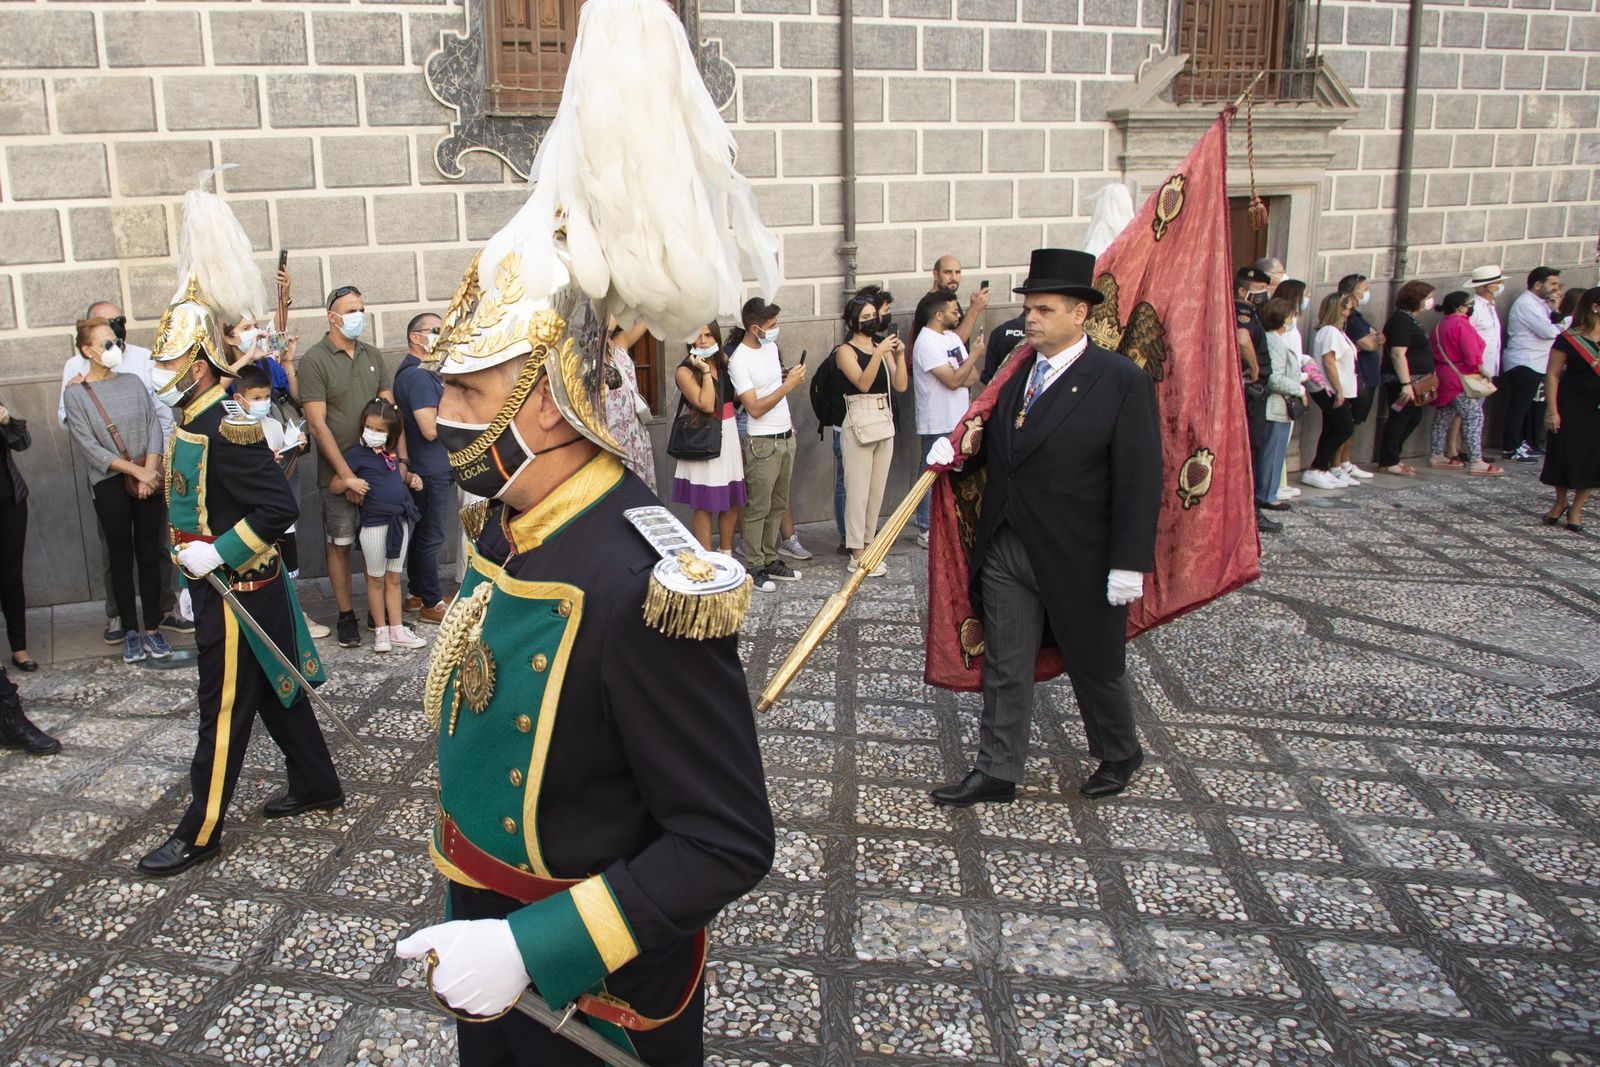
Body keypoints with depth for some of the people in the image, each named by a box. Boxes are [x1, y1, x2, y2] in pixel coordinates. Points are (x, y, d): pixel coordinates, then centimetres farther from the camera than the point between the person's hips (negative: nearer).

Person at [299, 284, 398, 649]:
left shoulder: (373, 356, 9)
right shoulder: (314, 360, -7)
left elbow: (390, 410, 10)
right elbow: (317, 424, -12)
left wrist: (401, 459, -1)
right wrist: (346, 475, -15)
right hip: (338, 473, -4)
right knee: (340, 545, 4)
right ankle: (346, 616, 15)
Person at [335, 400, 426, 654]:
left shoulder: (391, 454, 9)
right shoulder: (356, 454, -8)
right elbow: (333, 485, -7)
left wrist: (411, 478, 8)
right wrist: (348, 481, -27)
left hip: (400, 522, 6)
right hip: (374, 525, -5)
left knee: (394, 578, 12)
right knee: (376, 579, 6)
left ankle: (397, 630, 18)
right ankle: (380, 630, 16)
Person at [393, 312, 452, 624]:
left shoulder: (422, 372, 15)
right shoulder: (418, 376, -19)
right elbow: (431, 429, -25)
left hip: (425, 468, 11)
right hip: (431, 471, -11)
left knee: (422, 532, 17)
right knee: (430, 536, -1)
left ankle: (418, 594, 28)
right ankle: (432, 604, 7)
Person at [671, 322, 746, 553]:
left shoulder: (724, 361, 8)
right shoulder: (684, 371, -9)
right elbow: (706, 405, -17)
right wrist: (705, 372, -17)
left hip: (729, 437, 6)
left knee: (732, 503, 11)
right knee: (704, 506, 0)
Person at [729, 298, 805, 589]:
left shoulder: (771, 346, 7)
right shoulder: (739, 361, -18)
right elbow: (754, 408, -21)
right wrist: (788, 385, -23)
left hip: (786, 436, 8)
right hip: (763, 443, -8)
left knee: (778, 504, 14)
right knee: (758, 508, 0)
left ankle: (770, 559, 24)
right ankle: (755, 568, 9)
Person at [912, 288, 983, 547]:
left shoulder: (952, 337, 12)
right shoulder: (927, 342, -16)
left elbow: (973, 375, 9)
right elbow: (953, 380, -21)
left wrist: (959, 377, -13)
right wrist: (976, 354, -11)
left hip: (958, 419, 9)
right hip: (938, 424, -8)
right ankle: (926, 532, 7)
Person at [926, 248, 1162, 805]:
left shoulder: (1121, 379, -12)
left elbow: (1139, 480, -14)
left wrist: (1129, 565, -17)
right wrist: (955, 448, -7)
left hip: (1079, 559, -5)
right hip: (1006, 550, 5)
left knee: (1095, 666, 15)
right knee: (1004, 670, 10)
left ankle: (1119, 755, 39)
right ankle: (997, 772, 24)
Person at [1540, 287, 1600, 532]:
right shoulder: (1569, 339, -7)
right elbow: (1552, 375, -7)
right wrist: (1552, 409, -13)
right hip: (1572, 406, -3)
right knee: (1565, 456, 4)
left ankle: (1576, 509, 18)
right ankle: (1560, 503, 26)